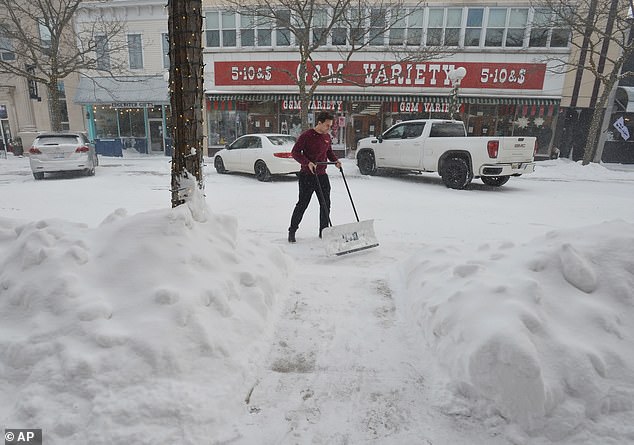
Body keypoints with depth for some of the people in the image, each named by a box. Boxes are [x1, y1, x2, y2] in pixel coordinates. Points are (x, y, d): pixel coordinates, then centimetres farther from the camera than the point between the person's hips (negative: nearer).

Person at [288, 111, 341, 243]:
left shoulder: (327, 136, 10)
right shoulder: (307, 135, -11)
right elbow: (295, 152, -12)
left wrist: (335, 160, 4)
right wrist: (307, 163, -24)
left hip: (322, 175, 6)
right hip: (307, 175, -6)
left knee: (326, 204, 7)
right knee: (302, 204, -1)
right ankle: (292, 231, 15)